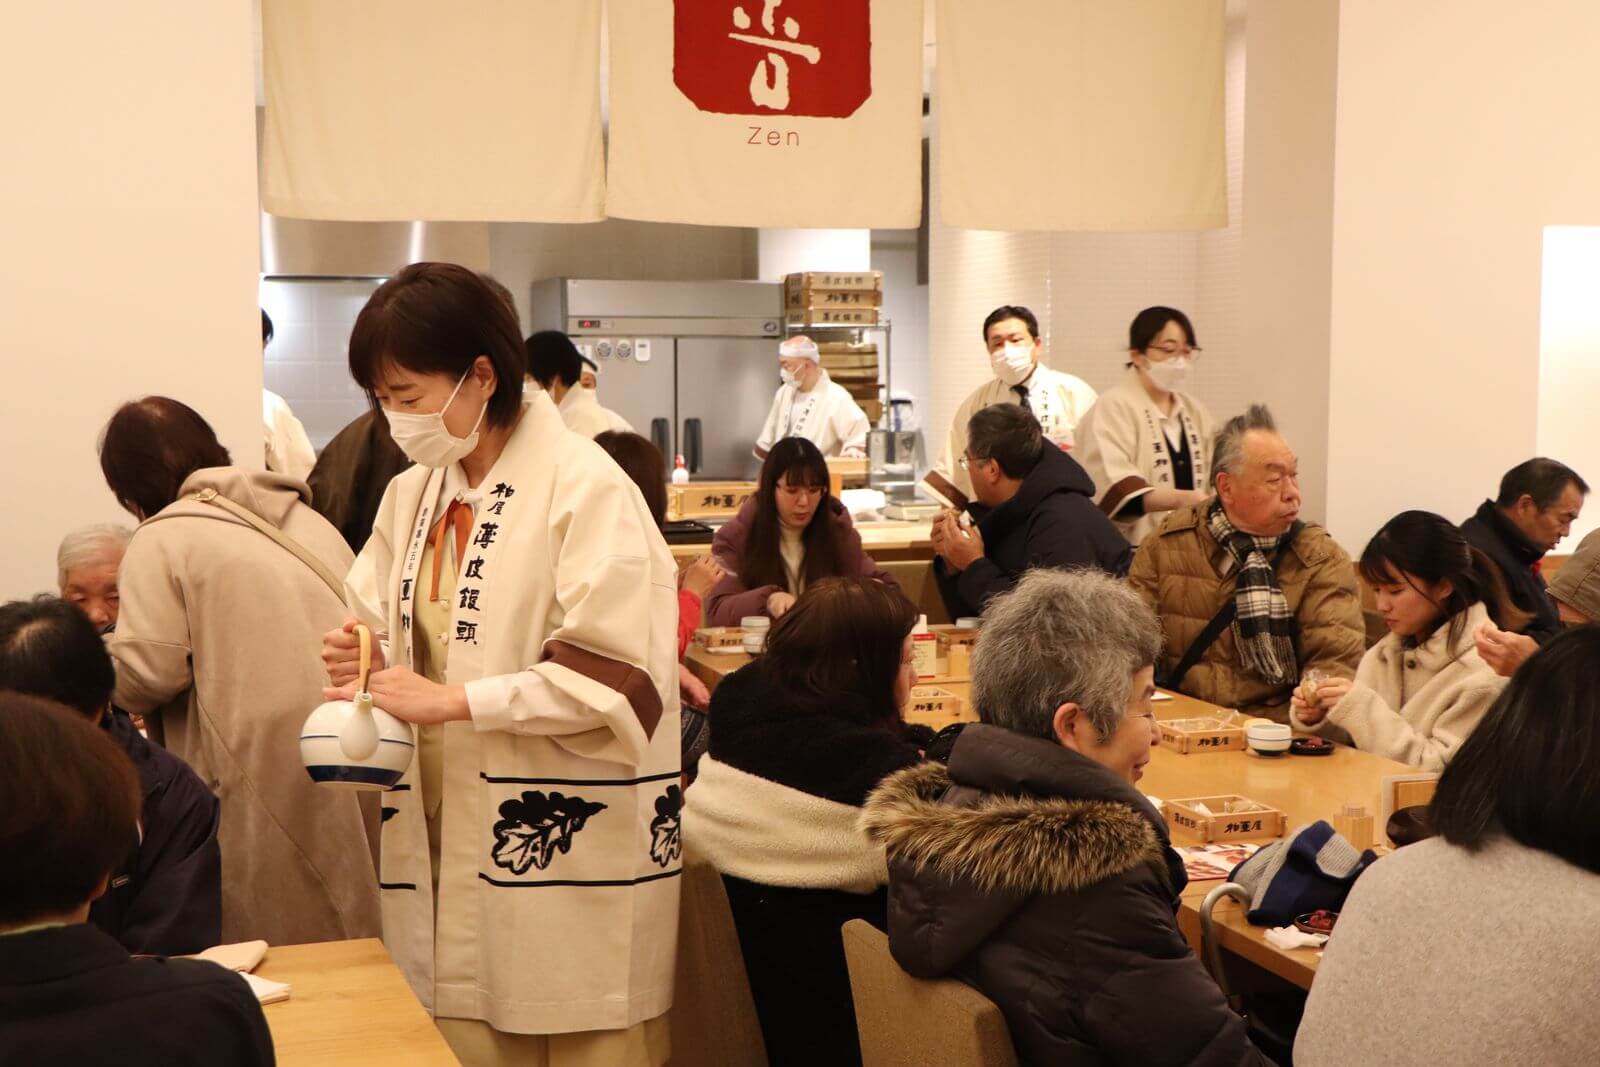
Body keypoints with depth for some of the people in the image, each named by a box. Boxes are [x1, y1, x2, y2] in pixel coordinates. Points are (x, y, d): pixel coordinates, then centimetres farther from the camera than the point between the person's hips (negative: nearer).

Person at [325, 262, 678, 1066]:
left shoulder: (586, 488, -11)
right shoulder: (411, 494, 12)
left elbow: (614, 678, -17)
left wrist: (455, 700, -20)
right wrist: (361, 659, -4)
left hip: (565, 855, -6)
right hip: (447, 845, 6)